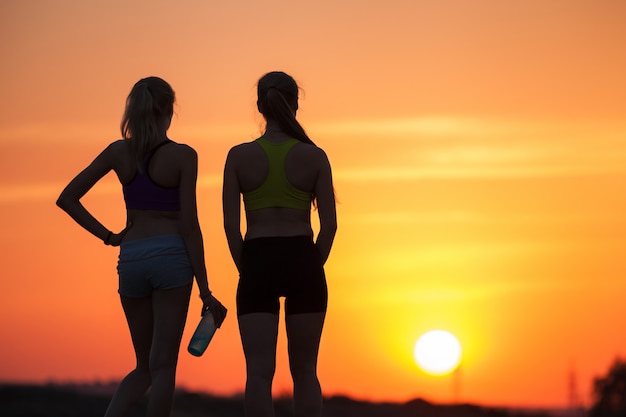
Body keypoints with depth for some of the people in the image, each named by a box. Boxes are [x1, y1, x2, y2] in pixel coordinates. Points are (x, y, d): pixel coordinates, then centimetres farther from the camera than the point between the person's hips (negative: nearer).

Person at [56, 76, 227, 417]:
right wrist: (204, 289, -7)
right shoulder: (182, 155, -5)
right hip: (171, 255, -4)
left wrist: (108, 236, 9)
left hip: (130, 259, 4)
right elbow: (189, 225, -9)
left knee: (144, 368, 15)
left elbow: (67, 199, 6)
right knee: (163, 365, 0)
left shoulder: (118, 152, 6)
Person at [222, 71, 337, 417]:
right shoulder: (314, 156, -1)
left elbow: (231, 224, -3)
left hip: (257, 262, 0)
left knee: (259, 371, -2)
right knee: (305, 371, 10)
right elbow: (329, 224, -2)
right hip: (302, 259, 0)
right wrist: (313, 267, 9)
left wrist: (245, 270, 6)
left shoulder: (239, 156, -1)